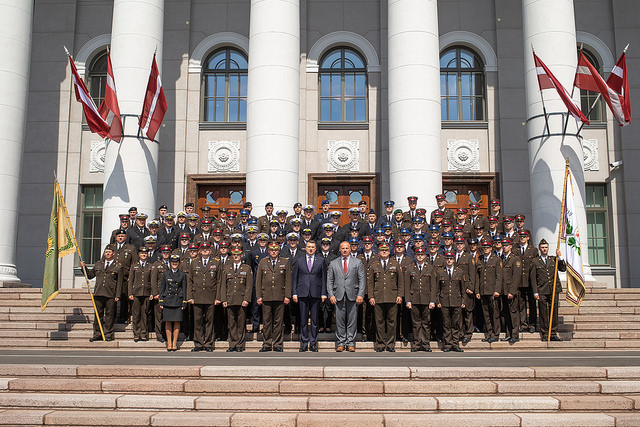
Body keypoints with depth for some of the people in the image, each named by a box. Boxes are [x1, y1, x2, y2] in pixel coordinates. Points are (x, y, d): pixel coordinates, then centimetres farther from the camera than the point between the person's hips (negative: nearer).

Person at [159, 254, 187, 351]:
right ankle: (169, 343, 10)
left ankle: (175, 342, 9)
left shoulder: (182, 275, 6)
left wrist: (184, 303, 1)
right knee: (168, 322, 1)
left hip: (178, 301, 0)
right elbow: (162, 288, 8)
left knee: (177, 322, 1)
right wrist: (161, 302, 1)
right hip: (167, 301, 0)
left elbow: (184, 289, 7)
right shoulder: (165, 274, 7)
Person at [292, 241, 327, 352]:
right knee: (303, 320, 2)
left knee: (314, 320, 2)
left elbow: (324, 278, 7)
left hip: (316, 294, 0)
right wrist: (294, 293, 1)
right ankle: (304, 343, 9)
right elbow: (294, 278, 9)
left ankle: (313, 343, 9)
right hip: (302, 293, 0)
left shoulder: (321, 261, 9)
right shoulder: (299, 260, 10)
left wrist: (323, 293, 0)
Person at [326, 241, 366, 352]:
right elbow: (329, 280, 9)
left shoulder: (357, 262, 9)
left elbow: (362, 280, 5)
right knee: (340, 320, 2)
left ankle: (350, 343, 10)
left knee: (352, 320, 1)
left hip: (352, 296, 0)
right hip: (338, 296, 1)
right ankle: (341, 343, 11)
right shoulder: (333, 263, 11)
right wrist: (331, 295, -3)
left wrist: (360, 295, -6)